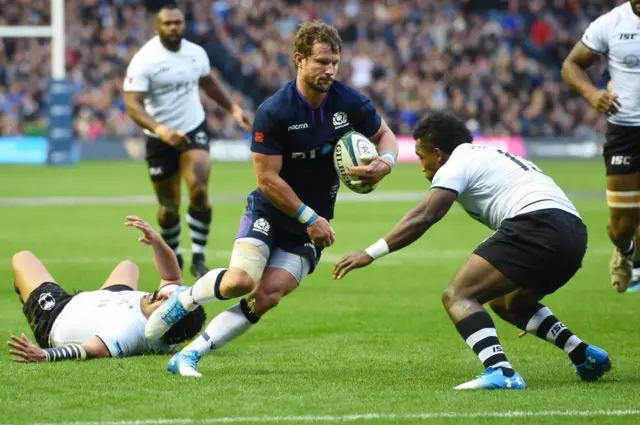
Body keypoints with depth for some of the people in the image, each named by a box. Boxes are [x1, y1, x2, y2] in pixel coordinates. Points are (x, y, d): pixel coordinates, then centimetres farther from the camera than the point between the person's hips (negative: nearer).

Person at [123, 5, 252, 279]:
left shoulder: (196, 53, 0)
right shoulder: (144, 61, -17)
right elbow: (132, 105, -25)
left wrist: (233, 108, 20)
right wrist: (160, 129, -39)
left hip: (194, 130, 2)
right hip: (160, 140, -2)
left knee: (199, 190, -20)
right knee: (169, 207, 7)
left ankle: (198, 259, -11)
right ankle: (174, 257, 34)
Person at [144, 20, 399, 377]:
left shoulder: (350, 103, -8)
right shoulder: (273, 112, -20)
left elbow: (385, 135, 9)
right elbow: (267, 178, -17)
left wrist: (385, 162, -14)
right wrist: (310, 218, -17)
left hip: (311, 223, 3)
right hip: (270, 212, -3)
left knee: (268, 296, -16)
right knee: (242, 280, -28)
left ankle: (190, 355, -7)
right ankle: (184, 299, 4)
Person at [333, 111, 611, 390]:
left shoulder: (458, 162, 6)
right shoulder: (492, 157, 32)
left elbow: (425, 216, -6)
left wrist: (370, 254, -7)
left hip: (535, 225, -9)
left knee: (457, 296, -9)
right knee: (506, 303, 29)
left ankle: (501, 372, -29)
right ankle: (585, 356, 20)